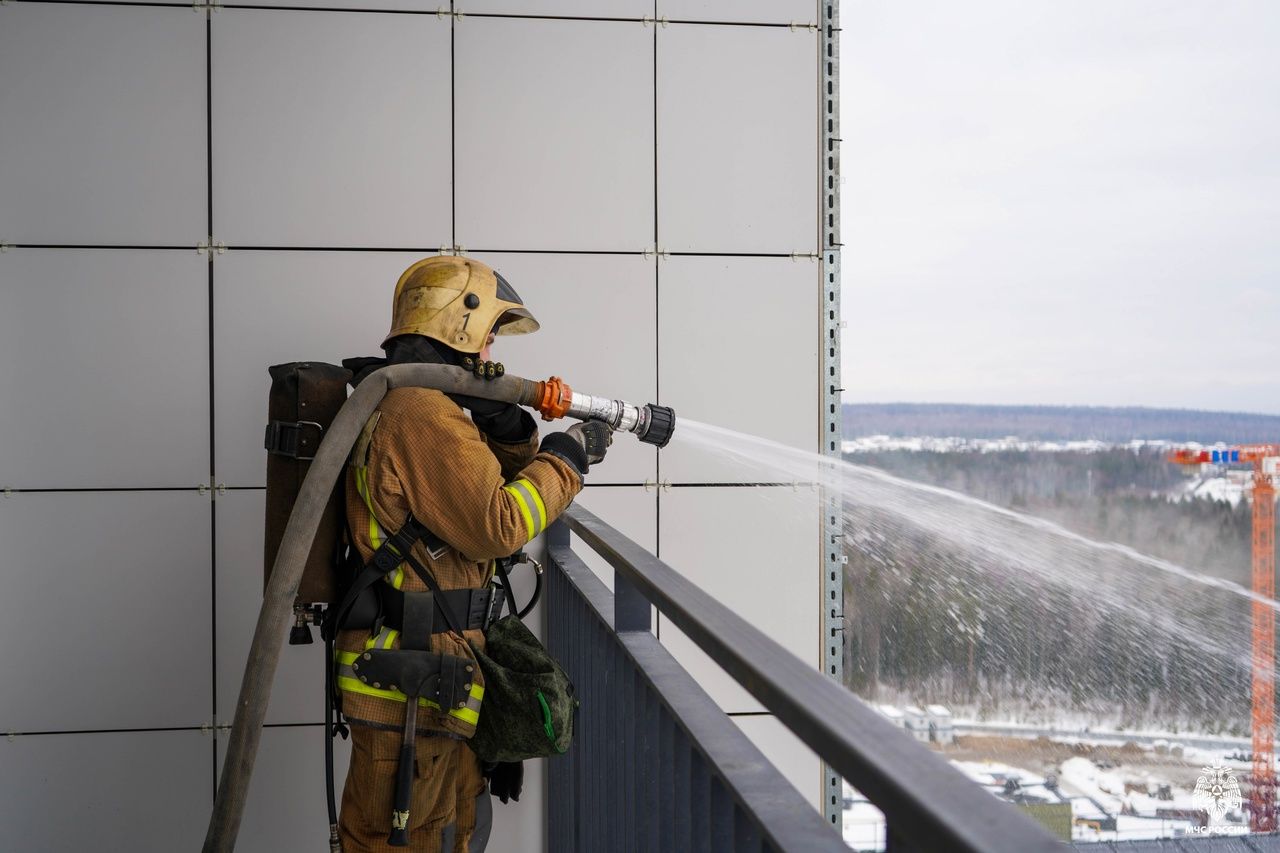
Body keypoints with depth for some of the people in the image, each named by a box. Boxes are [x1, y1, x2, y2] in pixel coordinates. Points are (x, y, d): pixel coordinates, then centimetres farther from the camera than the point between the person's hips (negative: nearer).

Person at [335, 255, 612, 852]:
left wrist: (509, 431, 2)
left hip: (434, 674, 11)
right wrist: (567, 457, -9)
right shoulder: (422, 411, -18)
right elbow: (497, 524, -21)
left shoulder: (424, 406, 16)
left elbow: (490, 484, 21)